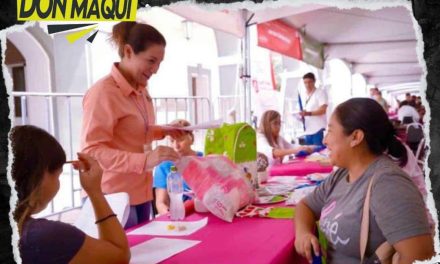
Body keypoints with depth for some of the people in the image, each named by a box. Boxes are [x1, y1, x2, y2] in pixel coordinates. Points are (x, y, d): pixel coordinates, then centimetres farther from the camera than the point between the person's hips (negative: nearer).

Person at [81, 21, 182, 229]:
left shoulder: (141, 90, 8)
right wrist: (145, 160, -32)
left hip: (140, 193, 8)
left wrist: (165, 131, 5)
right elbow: (92, 150, -22)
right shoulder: (103, 91, -18)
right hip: (114, 196, -8)